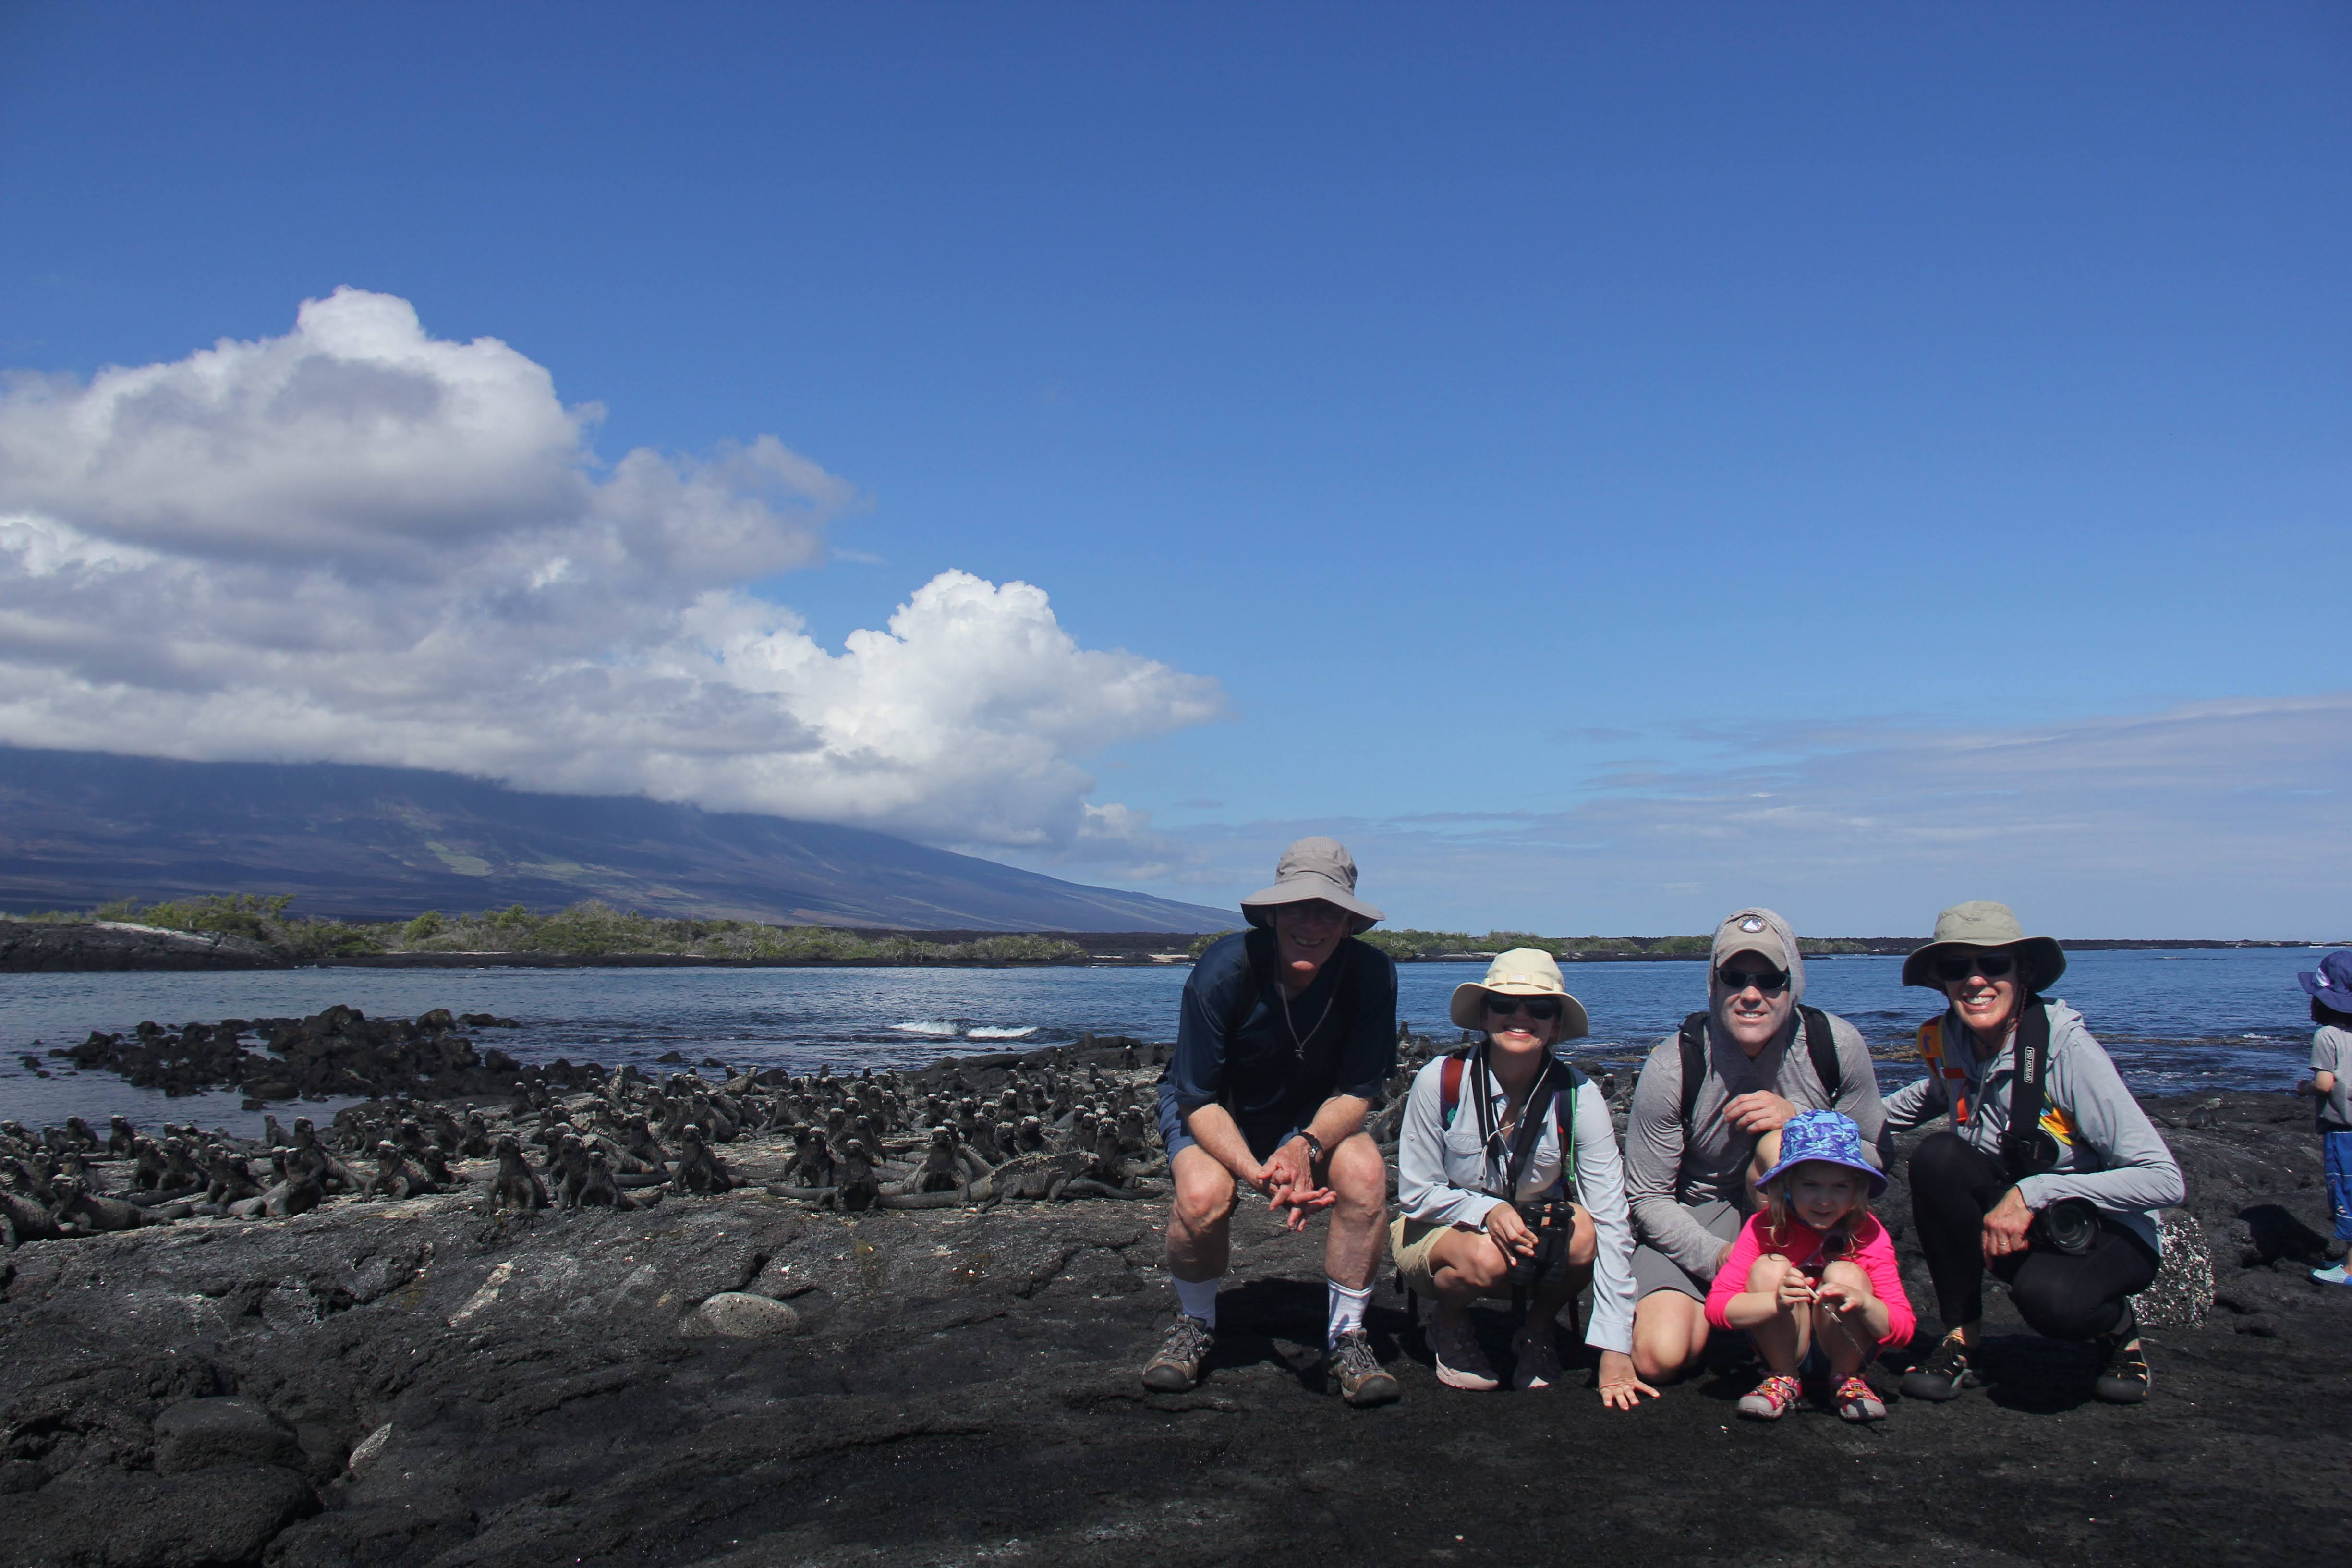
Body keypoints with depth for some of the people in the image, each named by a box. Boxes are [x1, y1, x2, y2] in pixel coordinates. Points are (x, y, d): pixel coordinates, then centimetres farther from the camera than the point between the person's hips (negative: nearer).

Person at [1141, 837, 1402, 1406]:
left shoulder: (1372, 973, -24)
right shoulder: (1223, 970, -29)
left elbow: (1357, 1091, -16)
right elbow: (1199, 1101, -25)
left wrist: (1307, 1146, -37)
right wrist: (1258, 1173, -42)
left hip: (1314, 1116, 2)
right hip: (1213, 1112, -2)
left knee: (1365, 1173, -28)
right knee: (1205, 1195, -32)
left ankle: (1346, 1336, -7)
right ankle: (1195, 1325, 0)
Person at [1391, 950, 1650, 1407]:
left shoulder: (1578, 1096, -20)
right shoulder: (1441, 1081, -22)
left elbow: (1612, 1222, -24)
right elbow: (1415, 1194, -12)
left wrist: (1616, 1354, -29)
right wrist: (1487, 1210, -34)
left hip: (1535, 1233, 2)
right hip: (1438, 1230, -1)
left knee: (1582, 1233, -31)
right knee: (1485, 1258, -35)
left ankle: (1538, 1332, 1)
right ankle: (1449, 1327, 2)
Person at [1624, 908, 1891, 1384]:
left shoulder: (1837, 1045, -13)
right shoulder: (1673, 1067, -17)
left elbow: (1876, 1161, -6)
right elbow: (1647, 1198, -11)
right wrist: (1719, 1258, -28)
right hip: (1698, 1224, -1)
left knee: (1780, 1147, -32)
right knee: (1660, 1356, -24)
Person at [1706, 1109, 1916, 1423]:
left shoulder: (1868, 1234, -16)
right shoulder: (1764, 1227, -17)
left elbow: (1903, 1329, -18)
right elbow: (1716, 1306, -24)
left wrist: (1863, 1303, -40)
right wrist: (1777, 1301, -42)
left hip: (1842, 1348, 0)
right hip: (1784, 1346, 0)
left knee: (1845, 1275, -26)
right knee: (1769, 1268, -25)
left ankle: (1848, 1380, -3)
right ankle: (1783, 1380, -8)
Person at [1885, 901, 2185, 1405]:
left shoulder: (2066, 1047, -24)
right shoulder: (1945, 1041, -7)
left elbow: (2164, 1180, -27)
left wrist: (2034, 1193, -31)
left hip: (2108, 1233, -4)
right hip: (2023, 1230, 4)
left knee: (2047, 1297, -36)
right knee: (1937, 1155, -24)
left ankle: (2118, 1327, 2)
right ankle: (1960, 1334, -8)